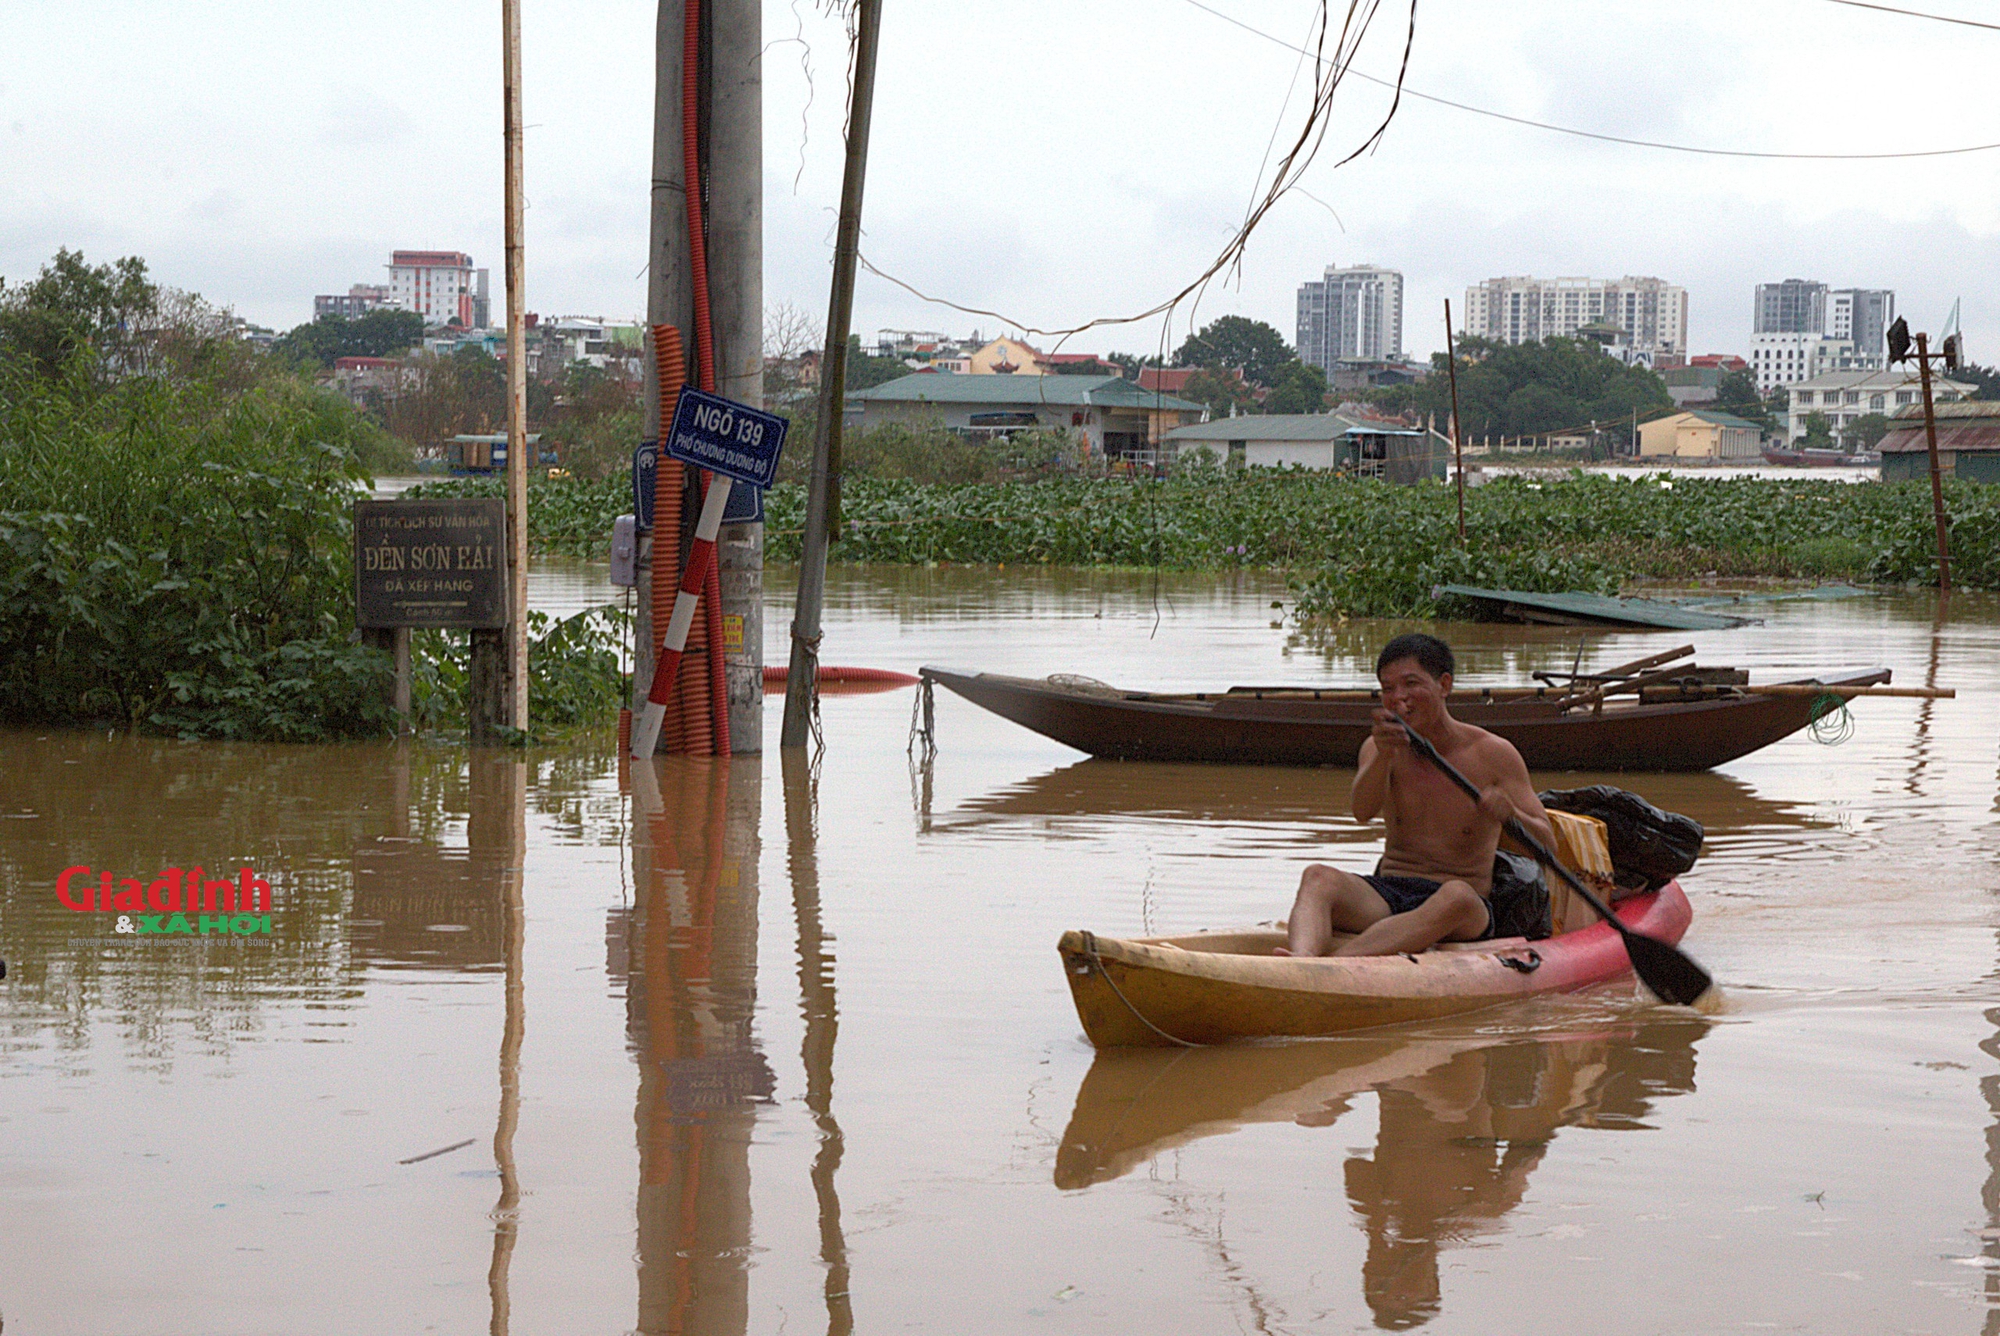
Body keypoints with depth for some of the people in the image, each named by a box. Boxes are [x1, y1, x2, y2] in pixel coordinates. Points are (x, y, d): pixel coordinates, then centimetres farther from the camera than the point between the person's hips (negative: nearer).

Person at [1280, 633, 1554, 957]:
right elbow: (1363, 811, -14)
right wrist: (1384, 756, -34)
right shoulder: (1378, 748, 8)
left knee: (1456, 896, -38)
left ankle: (1334, 962, -57)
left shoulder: (1493, 754, 2)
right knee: (1319, 876, -27)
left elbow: (1547, 845, -3)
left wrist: (1510, 814, -25)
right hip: (1388, 897, 3)